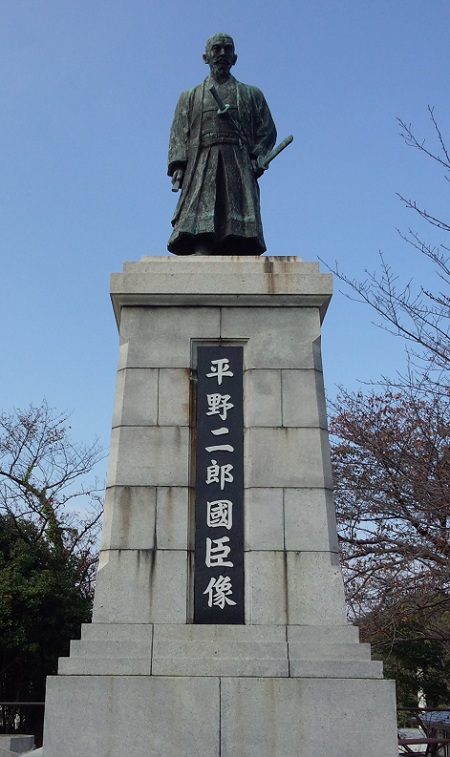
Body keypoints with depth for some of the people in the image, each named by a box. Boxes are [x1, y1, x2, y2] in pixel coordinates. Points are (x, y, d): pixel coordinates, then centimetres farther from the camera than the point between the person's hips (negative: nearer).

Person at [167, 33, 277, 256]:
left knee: (239, 234, -16)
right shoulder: (190, 97, 27)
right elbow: (179, 135, 15)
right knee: (201, 230, -20)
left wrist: (256, 158, -3)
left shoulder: (252, 95, 27)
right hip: (201, 167, 0)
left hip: (239, 167, 0)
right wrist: (178, 165, -3)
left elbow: (267, 132, 16)